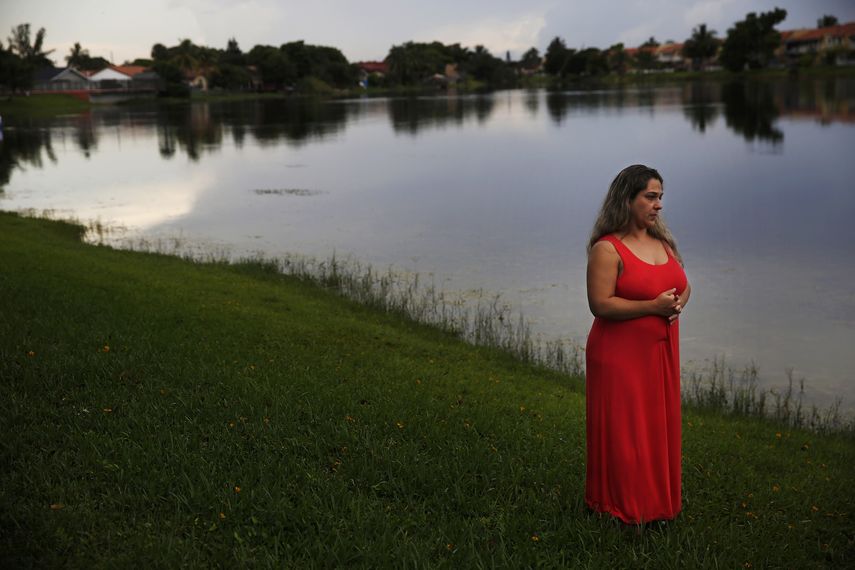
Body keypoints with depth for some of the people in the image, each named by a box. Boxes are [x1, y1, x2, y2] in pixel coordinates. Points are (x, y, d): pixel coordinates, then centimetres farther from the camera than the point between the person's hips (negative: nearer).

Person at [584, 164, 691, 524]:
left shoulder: (662, 241, 11)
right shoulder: (607, 249, -13)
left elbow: (684, 286, 18)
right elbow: (600, 304, -20)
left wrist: (678, 303, -5)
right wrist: (653, 306, -22)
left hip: (661, 352, 7)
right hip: (621, 356, -7)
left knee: (660, 425, 13)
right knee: (622, 430, 0)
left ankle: (658, 498, 27)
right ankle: (621, 505, 15)